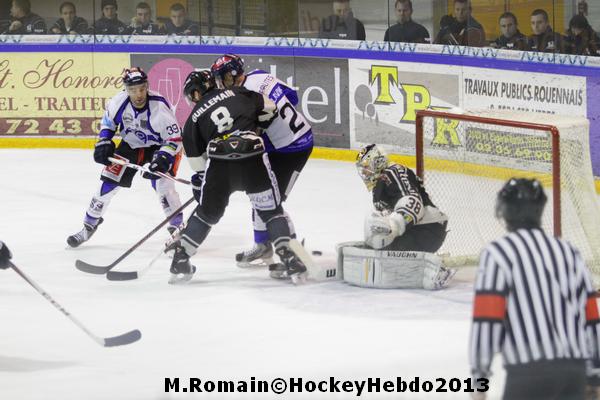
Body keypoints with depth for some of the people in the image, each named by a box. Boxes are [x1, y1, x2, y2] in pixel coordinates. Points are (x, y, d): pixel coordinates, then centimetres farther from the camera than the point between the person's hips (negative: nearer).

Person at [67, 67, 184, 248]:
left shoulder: (160, 107, -32)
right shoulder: (119, 101, -20)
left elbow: (174, 139, -25)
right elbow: (108, 122, 4)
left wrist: (162, 159, -38)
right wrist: (104, 143, -7)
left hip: (158, 147, -4)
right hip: (130, 144, 4)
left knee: (162, 183, -25)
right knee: (108, 182, 0)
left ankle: (177, 228, -10)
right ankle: (89, 226, 18)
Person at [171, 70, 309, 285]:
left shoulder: (193, 119, 18)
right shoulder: (237, 93, 17)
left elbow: (197, 161, 17)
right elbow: (269, 108, 17)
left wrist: (199, 183, 30)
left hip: (219, 165, 0)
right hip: (253, 160, 0)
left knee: (207, 213, 21)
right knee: (271, 210, 13)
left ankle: (180, 259, 21)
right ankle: (288, 258, -1)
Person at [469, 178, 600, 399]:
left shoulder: (497, 253, -1)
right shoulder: (569, 251, 17)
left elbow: (487, 319, -9)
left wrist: (479, 375, -1)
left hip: (530, 374, -6)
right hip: (575, 371, 6)